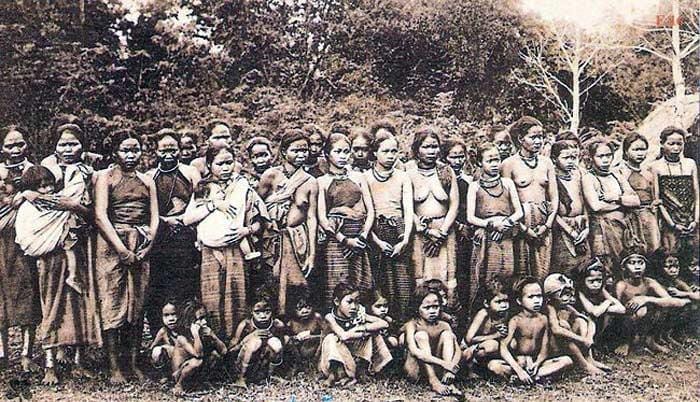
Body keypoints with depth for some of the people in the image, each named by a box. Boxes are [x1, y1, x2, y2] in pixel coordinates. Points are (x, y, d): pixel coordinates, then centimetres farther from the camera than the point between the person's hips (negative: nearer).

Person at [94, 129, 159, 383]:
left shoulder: (147, 181, 16)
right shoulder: (106, 177, 2)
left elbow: (154, 218, 10)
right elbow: (100, 215, -8)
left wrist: (147, 246, -6)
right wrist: (122, 249, -15)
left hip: (141, 247, 4)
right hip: (112, 244, -4)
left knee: (138, 304, 5)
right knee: (113, 304, -4)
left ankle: (133, 363, 11)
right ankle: (114, 367, 0)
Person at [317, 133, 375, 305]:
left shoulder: (358, 177, 16)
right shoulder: (322, 182, 7)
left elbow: (370, 211, 10)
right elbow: (322, 218, -1)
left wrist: (363, 236, -5)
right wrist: (345, 240, -11)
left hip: (360, 241, 3)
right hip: (336, 238, -3)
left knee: (361, 289, 0)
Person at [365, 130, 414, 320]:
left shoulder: (402, 177, 12)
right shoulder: (365, 178, 4)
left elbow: (408, 210, 5)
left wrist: (406, 239, -8)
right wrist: (377, 241, -10)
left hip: (399, 232, 2)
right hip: (375, 234, -2)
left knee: (403, 282, -5)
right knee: (380, 285, -2)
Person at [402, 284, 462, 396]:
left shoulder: (443, 326, 1)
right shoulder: (411, 325, -12)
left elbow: (458, 350, -11)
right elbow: (414, 351, -31)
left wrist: (451, 366, -34)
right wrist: (443, 363, -39)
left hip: (437, 368, 4)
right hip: (416, 369, -4)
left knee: (446, 334, -13)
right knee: (421, 335, -24)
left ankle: (447, 380, -27)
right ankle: (433, 382, -31)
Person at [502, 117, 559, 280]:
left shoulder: (547, 162, 10)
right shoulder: (509, 164, -3)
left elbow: (554, 197, 9)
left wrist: (547, 224, -3)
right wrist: (524, 228, -11)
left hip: (544, 225, 4)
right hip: (520, 223, -4)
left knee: (542, 273, 6)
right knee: (521, 273, 1)